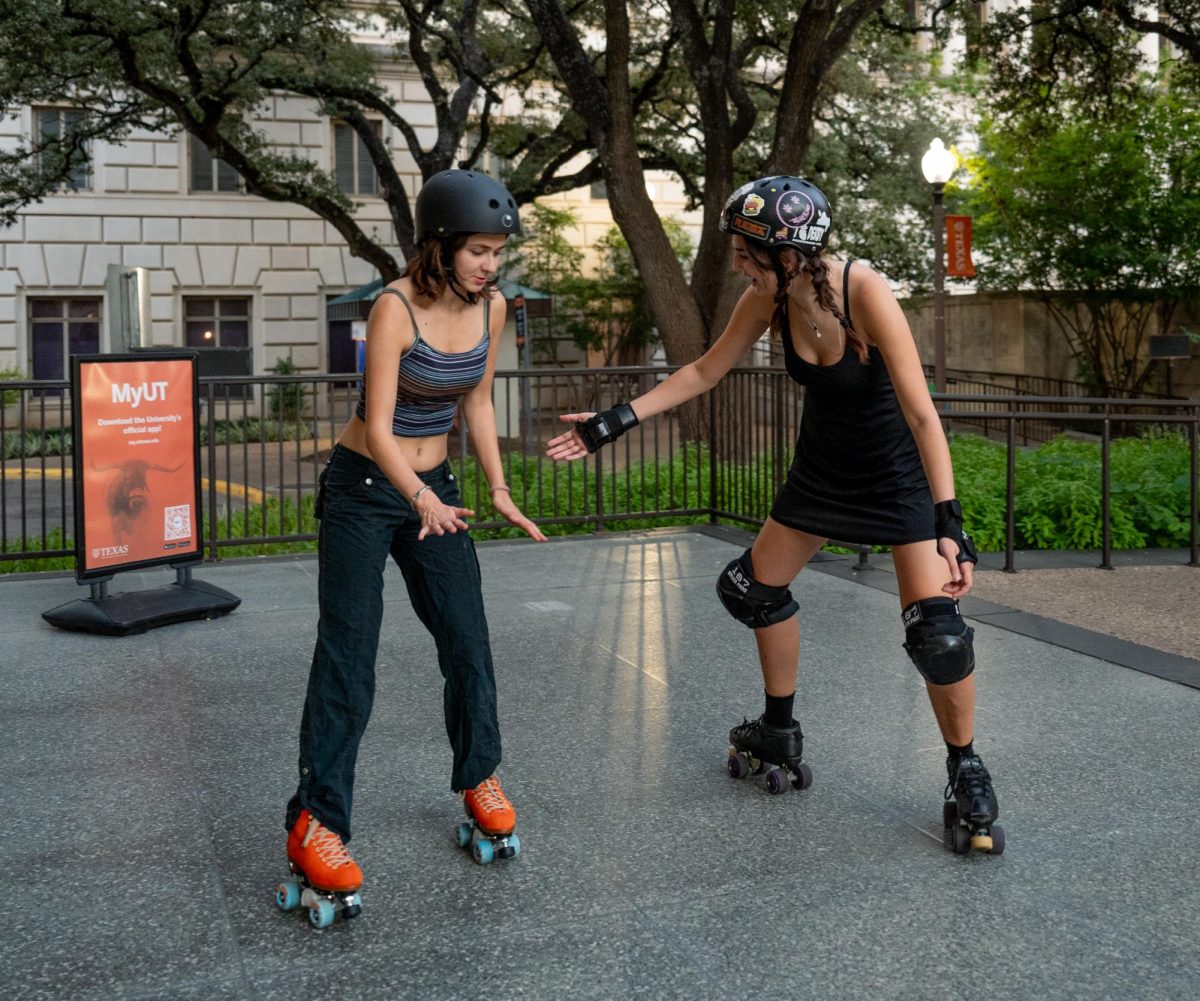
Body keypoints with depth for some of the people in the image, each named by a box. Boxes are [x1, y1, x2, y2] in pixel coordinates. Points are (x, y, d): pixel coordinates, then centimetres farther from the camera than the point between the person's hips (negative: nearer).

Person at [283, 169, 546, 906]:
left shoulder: (492, 308, -3)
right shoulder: (397, 308, -22)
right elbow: (378, 428, -26)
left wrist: (499, 491, 3)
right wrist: (422, 501, -40)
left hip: (433, 486, 6)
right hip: (363, 489, -5)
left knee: (468, 641, 6)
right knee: (348, 653, -9)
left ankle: (480, 776, 28)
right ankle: (315, 824, -4)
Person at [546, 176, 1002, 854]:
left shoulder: (866, 295, -30)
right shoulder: (768, 299, -13)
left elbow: (922, 414, -33)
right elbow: (705, 372, 2)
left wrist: (949, 523, -39)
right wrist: (615, 422, -1)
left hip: (899, 470, -6)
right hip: (823, 466, 6)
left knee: (935, 627, -16)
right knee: (757, 588, 11)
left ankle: (967, 773, 8)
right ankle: (780, 734, 33)